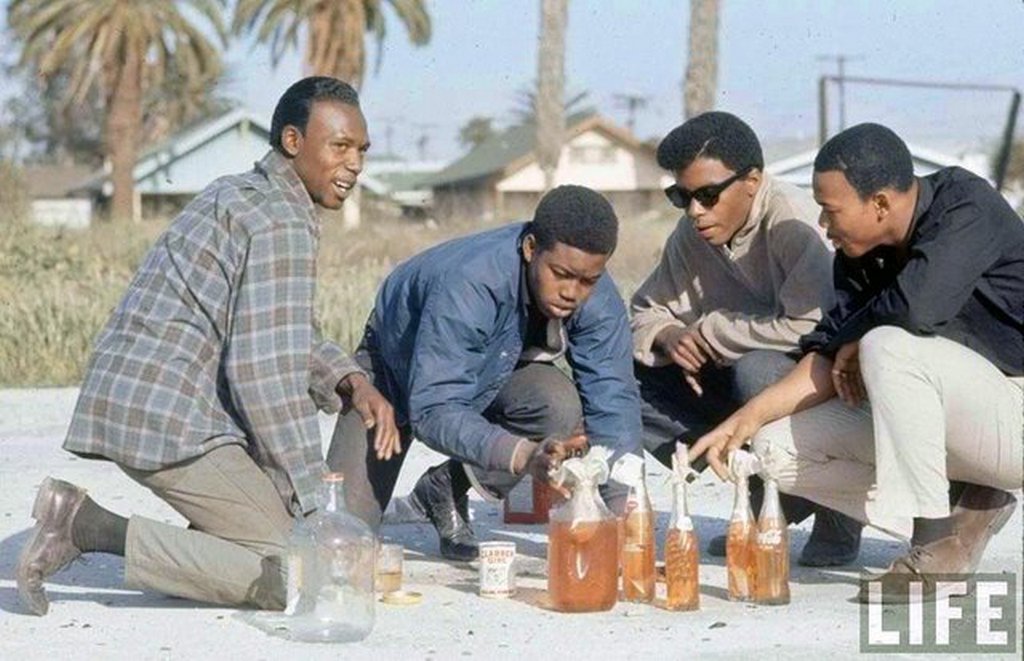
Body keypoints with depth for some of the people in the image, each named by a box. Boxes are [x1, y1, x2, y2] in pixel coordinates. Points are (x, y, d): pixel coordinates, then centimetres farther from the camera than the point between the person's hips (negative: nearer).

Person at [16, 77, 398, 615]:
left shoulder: (241, 196, 20)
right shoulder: (281, 224, -12)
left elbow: (286, 338, 28)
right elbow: (265, 373, -18)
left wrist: (352, 383, 10)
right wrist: (312, 501, -10)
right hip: (168, 421, -10)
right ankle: (88, 528, -15)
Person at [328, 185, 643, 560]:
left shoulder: (599, 301, -26)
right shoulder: (466, 285, -41)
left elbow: (614, 402, -25)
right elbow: (433, 410, -44)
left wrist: (625, 514, -39)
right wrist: (524, 455, -59)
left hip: (494, 373, 4)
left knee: (559, 405, -32)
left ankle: (447, 489, -6)